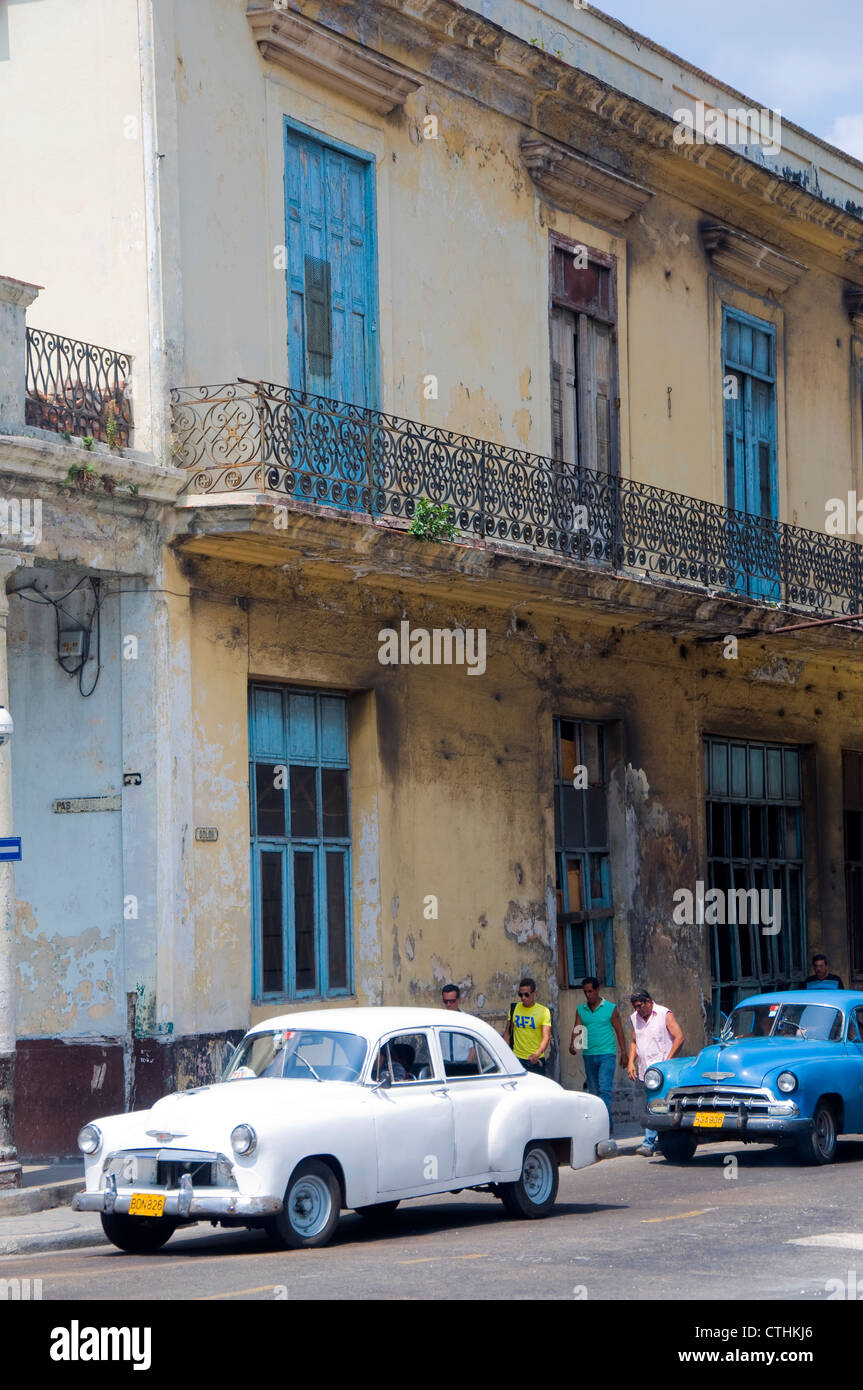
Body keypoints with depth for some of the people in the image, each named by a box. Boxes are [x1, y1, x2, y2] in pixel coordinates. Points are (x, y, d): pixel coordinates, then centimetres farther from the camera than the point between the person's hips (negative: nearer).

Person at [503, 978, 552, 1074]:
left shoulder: (543, 1011, -4)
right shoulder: (514, 1008, 5)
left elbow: (546, 1037, -13)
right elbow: (507, 1033, 11)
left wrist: (537, 1054, -30)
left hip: (536, 1060, -2)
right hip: (517, 1058, 2)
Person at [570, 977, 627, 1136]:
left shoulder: (610, 1008, 0)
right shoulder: (580, 1010, 9)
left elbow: (619, 1031, 3)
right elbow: (576, 1028, 0)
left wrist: (623, 1053, 0)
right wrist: (573, 1044, -20)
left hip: (606, 1054, -5)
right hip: (589, 1055, 5)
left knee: (604, 1089, -16)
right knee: (594, 1091, 9)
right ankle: (609, 1125, 19)